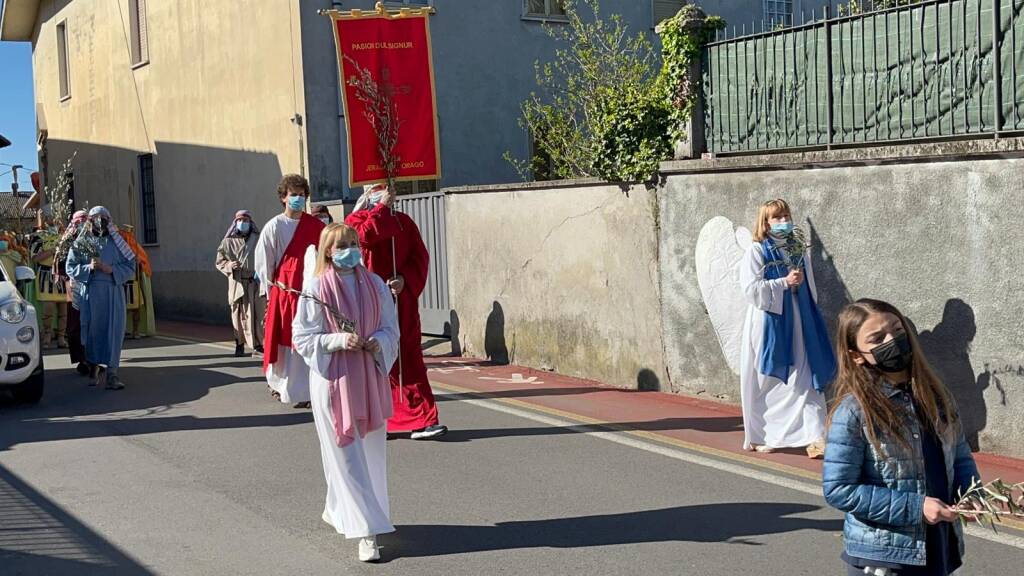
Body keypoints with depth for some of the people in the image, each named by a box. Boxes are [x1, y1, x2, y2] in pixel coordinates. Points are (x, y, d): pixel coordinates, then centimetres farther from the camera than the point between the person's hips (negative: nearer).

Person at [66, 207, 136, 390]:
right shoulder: (80, 243, 8)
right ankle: (96, 367, 10)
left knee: (113, 331, -5)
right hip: (90, 294, 0)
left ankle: (111, 373, -6)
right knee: (93, 330, -2)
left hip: (113, 294, 0)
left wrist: (111, 269, -11)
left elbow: (130, 267, 4)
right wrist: (89, 268, -14)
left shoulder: (116, 243, 9)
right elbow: (71, 268, 2)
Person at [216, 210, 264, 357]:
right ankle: (239, 345, 13)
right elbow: (219, 262, 10)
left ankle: (257, 346, -2)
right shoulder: (228, 242, 7)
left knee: (256, 314, -5)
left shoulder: (257, 239, 4)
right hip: (237, 283, 1)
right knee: (239, 314, 5)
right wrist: (229, 265, -9)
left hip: (254, 282, -1)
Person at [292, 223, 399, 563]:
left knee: (371, 452, 11)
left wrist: (378, 342, -12)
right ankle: (367, 532, 1)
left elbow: (391, 328, 9)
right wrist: (339, 341, -19)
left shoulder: (374, 285, 4)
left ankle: (336, 510, 34)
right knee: (347, 456, -2)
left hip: (370, 377, 5)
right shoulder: (316, 288, -7)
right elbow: (302, 337, -5)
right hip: (332, 379, -4)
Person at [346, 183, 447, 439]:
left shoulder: (404, 221, 13)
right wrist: (382, 208, -12)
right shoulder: (357, 219, 4)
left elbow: (420, 256, 6)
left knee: (409, 361, -1)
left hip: (402, 300, 3)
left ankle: (420, 420, -3)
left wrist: (405, 279, -11)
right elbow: (364, 235, -20)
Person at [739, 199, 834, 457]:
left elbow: (810, 288, 19)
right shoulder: (756, 251, -5)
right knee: (765, 383, 6)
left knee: (806, 380, -2)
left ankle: (814, 437, -3)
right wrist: (784, 282, -17)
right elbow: (751, 288, -15)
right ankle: (759, 436, 21)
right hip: (768, 324, -4)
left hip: (799, 324, 4)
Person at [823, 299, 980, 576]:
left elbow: (961, 457, 13)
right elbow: (838, 489, -17)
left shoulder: (935, 395, 2)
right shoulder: (853, 411, -15)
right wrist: (915, 508, -19)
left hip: (940, 549, 6)